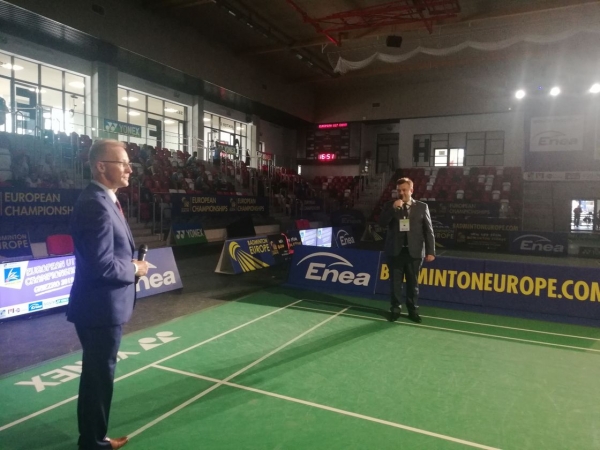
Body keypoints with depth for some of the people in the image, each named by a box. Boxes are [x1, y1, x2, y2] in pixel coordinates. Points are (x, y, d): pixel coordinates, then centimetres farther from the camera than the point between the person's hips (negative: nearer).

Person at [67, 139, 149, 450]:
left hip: (102, 306, 11)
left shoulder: (103, 200, 9)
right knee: (99, 377, 7)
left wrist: (130, 265, 3)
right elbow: (102, 266, -28)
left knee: (97, 375, 23)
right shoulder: (96, 205, -24)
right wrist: (134, 269, -13)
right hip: (100, 308, -11)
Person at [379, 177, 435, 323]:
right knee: (395, 283, 9)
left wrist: (431, 251, -3)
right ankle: (395, 309, 23)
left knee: (413, 283, 10)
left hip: (414, 252, 0)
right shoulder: (390, 205, 4)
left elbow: (428, 230, 2)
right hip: (395, 251, 1)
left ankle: (413, 310, 24)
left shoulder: (422, 207, 3)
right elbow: (382, 223, -8)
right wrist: (393, 208, -18)